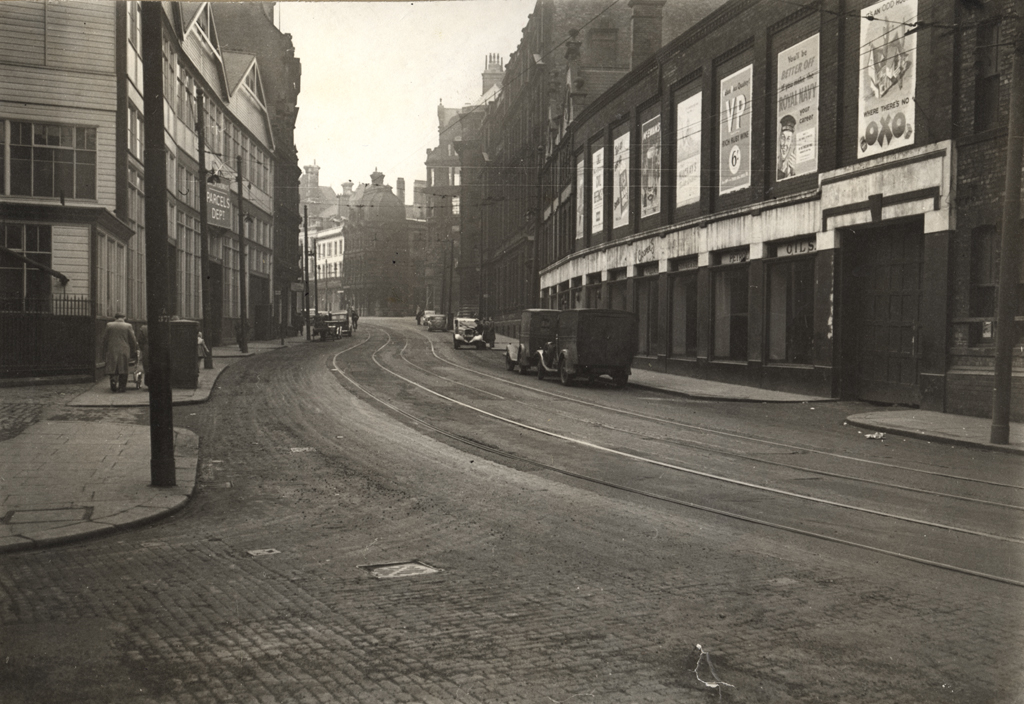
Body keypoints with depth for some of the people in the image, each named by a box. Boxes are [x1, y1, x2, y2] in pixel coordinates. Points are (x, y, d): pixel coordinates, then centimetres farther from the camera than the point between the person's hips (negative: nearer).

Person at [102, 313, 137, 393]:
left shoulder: (109, 325, 3)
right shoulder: (128, 326, 0)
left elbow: (105, 340, 5)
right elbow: (133, 340, 2)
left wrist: (105, 353, 12)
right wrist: (135, 350, 17)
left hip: (112, 351, 1)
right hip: (124, 351, -1)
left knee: (113, 369, 6)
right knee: (123, 370, 5)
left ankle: (113, 387, -4)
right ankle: (122, 388, 5)